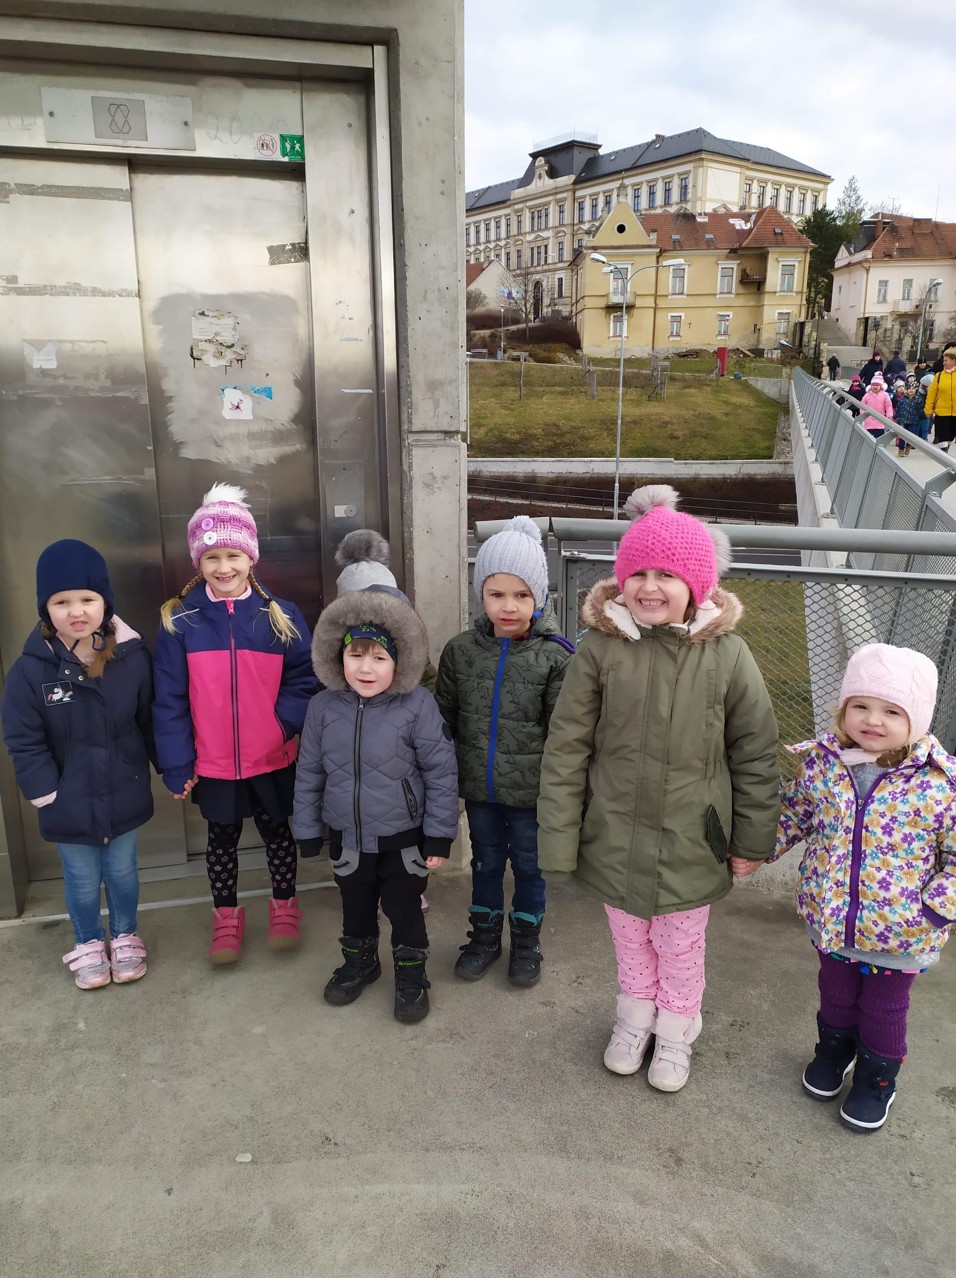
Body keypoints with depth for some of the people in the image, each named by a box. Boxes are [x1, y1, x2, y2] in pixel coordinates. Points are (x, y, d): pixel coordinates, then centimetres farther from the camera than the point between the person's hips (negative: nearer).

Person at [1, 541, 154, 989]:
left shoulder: (132, 656, -12)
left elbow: (149, 722, -1)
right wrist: (47, 795, -11)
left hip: (123, 796, 1)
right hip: (70, 803, -1)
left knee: (122, 872, 20)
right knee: (82, 881, 18)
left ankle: (125, 938, 44)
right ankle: (88, 944, 43)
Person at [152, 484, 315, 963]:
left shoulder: (281, 616, -8)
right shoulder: (179, 620, -8)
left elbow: (303, 679, -6)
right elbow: (169, 699, -6)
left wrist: (285, 722, -23)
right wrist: (176, 763, -8)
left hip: (271, 759, 0)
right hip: (211, 762, 0)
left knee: (276, 831, 18)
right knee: (222, 837, 18)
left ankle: (284, 906, 39)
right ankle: (226, 916, 38)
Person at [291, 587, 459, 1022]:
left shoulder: (417, 705, -18)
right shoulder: (323, 707, -7)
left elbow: (441, 773, -12)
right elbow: (309, 773, 3)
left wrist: (439, 837, -9)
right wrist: (308, 833, 7)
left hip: (403, 839, -3)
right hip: (346, 839, 3)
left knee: (404, 910, 14)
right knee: (355, 909, 22)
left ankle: (411, 973, 37)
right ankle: (359, 962, 48)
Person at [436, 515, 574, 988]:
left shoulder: (555, 656, -13)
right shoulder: (460, 650, -4)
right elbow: (444, 719, 4)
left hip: (530, 790, -2)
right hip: (478, 788, 3)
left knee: (530, 865, 15)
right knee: (485, 861, 20)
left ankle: (525, 941, 37)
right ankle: (484, 936, 41)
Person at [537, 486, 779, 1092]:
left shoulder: (727, 655, -14)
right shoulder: (601, 648, -14)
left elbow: (756, 752, -3)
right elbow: (566, 748, -9)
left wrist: (753, 838, 2)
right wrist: (560, 838, -8)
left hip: (690, 845, 0)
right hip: (616, 840, 1)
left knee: (681, 948, 21)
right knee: (630, 940, 24)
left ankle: (676, 1031, 48)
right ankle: (635, 1017, 51)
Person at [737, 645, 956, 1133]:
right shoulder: (821, 761, -13)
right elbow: (794, 815, 5)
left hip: (900, 931, -2)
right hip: (830, 919, 2)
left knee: (884, 1007, 22)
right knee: (835, 992, 26)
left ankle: (876, 1078, 48)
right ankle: (834, 1048, 55)